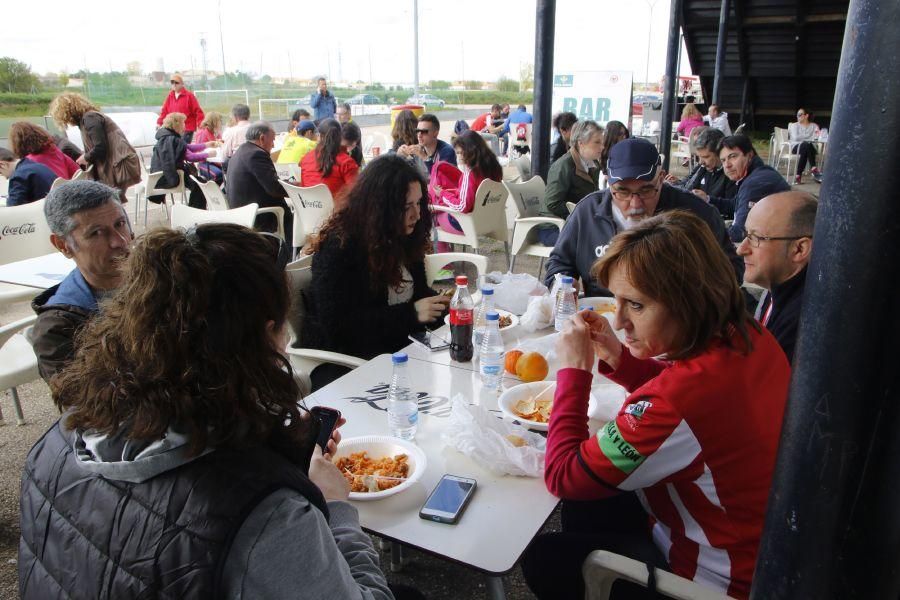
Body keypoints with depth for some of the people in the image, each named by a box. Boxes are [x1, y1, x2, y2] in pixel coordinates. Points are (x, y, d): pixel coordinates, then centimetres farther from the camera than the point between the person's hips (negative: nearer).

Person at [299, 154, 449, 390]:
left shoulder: (404, 237, 5)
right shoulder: (339, 246, -17)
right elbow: (336, 326, -21)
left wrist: (442, 303, -6)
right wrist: (410, 314, -22)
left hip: (397, 347, 7)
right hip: (340, 360, -6)